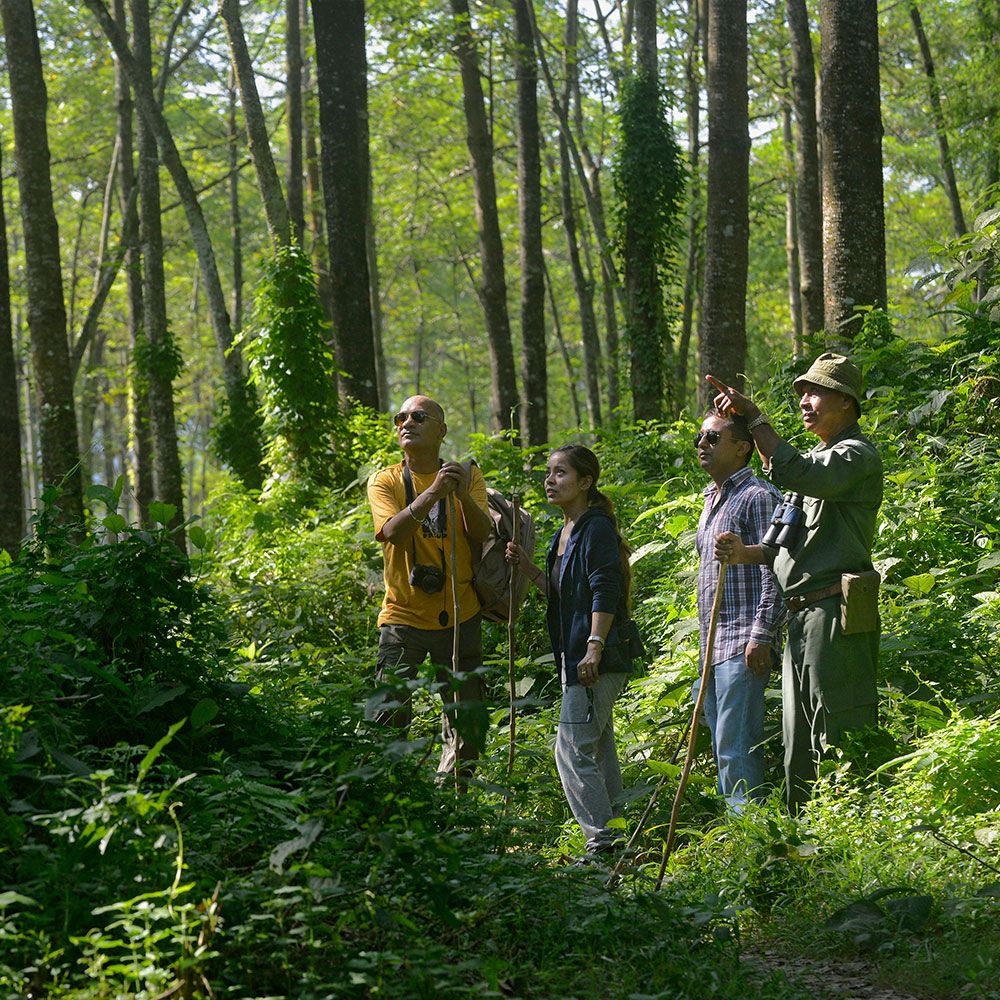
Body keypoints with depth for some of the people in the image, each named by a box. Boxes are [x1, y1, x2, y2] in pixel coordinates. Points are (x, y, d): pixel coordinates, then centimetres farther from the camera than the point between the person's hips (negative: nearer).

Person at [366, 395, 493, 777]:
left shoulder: (466, 475, 4)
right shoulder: (385, 481, 0)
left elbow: (481, 535, -9)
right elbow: (394, 532, -19)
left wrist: (464, 496, -27)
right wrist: (432, 492, -31)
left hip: (458, 617, 2)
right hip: (404, 616, -2)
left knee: (466, 723, 6)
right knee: (386, 717, -11)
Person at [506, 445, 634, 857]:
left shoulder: (597, 527, -12)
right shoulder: (564, 534, 17)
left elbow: (604, 593, -19)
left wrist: (595, 646, -25)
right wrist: (527, 568, 9)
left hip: (597, 659, -10)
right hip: (575, 657, 10)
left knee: (573, 750, -12)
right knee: (597, 751, 13)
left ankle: (602, 839, -11)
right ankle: (611, 834, 18)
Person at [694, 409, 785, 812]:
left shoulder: (758, 497, -8)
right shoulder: (712, 500, 21)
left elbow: (773, 572, -15)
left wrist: (761, 636, -22)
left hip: (743, 645, -10)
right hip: (713, 643, 10)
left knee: (736, 744, -13)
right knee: (722, 744, 12)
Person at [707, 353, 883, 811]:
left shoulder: (857, 455, -7)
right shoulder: (817, 459, 23)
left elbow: (791, 473, -27)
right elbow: (790, 545, 22)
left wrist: (754, 417, -19)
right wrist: (744, 552, 3)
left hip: (836, 614, -10)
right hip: (802, 617, 10)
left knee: (839, 739, -11)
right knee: (800, 749, 13)